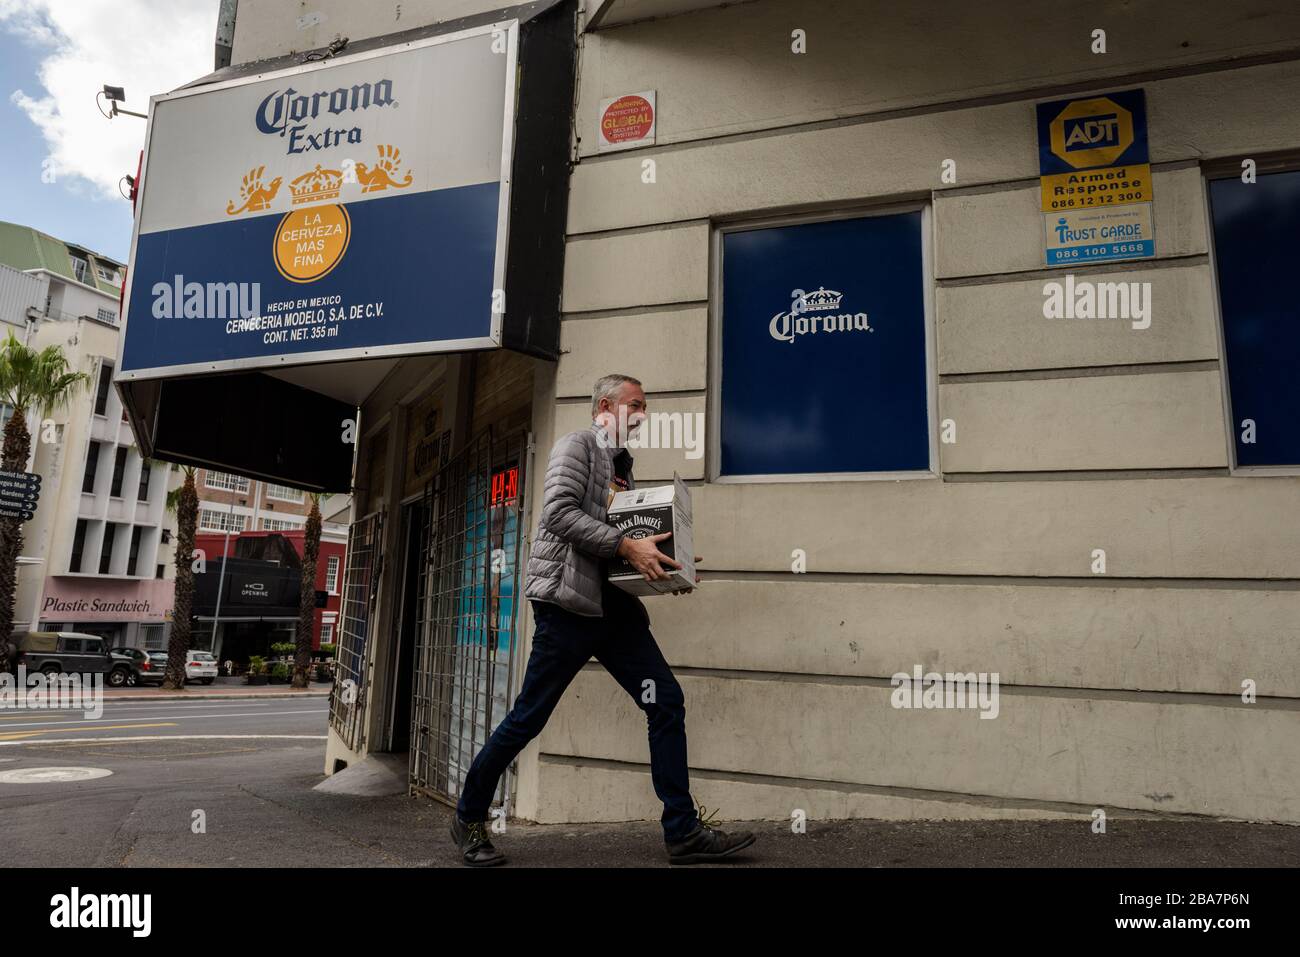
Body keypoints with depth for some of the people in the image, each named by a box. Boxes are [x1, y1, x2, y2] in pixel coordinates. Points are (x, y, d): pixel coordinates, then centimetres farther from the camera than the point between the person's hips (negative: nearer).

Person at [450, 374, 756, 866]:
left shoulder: (622, 465, 21)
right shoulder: (577, 444, -2)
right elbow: (559, 512, -17)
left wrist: (664, 564, 7)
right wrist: (626, 546, -21)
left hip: (615, 603, 8)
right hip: (569, 600, -8)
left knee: (667, 702, 0)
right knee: (528, 718, 1)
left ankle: (683, 831, 8)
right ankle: (470, 817, 21)